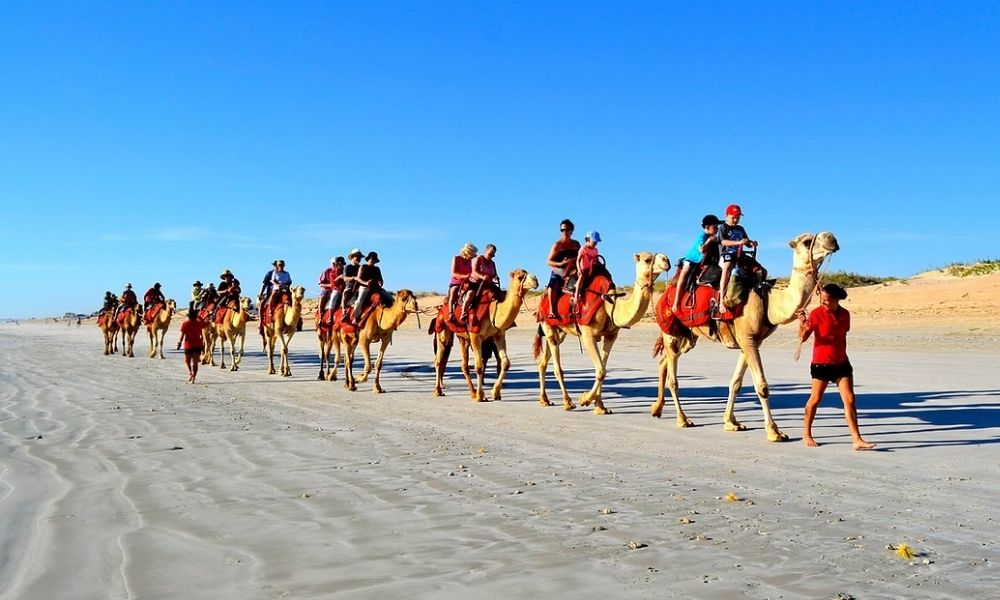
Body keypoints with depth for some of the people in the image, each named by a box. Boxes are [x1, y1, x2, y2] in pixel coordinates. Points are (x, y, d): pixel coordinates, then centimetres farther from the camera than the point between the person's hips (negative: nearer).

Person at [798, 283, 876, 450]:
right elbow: (803, 337, -14)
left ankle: (857, 440, -1)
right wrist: (802, 323, -32)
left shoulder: (845, 314, 4)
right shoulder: (817, 313, -10)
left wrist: (842, 355, 15)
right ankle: (806, 434, 23)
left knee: (850, 400, -2)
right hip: (821, 363, -4)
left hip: (841, 363, 4)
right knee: (815, 399, 5)